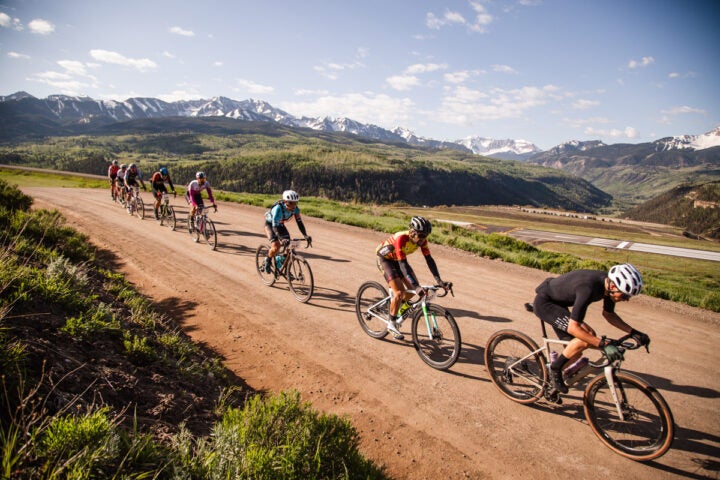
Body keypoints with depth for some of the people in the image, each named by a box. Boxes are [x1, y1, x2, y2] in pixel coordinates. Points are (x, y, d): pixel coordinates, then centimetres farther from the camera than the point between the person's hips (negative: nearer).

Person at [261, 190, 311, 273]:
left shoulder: (295, 209, -22)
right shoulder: (278, 208, -38)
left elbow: (299, 222, -18)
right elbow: (275, 226, -41)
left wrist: (306, 235, -31)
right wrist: (282, 239, -54)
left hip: (280, 224, 5)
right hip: (270, 224, -5)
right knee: (276, 246, -24)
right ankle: (267, 261, 6)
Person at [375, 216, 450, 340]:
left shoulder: (421, 240, -19)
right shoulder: (401, 238, -38)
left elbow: (429, 259, -18)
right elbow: (403, 264, -41)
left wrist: (438, 280, -29)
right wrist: (416, 286, -48)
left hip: (398, 260, 7)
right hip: (385, 259, -7)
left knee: (413, 289, -3)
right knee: (399, 293, -19)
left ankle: (395, 307, 24)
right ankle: (392, 325, 0)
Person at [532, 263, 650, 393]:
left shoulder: (609, 282, -11)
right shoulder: (588, 288, -37)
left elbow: (608, 314, 9)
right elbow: (573, 328, -34)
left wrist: (633, 332, -1)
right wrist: (604, 344, -37)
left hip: (557, 302, 9)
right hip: (543, 303, -9)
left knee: (575, 351, 8)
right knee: (585, 339, -23)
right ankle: (555, 368, -5)